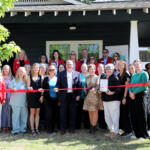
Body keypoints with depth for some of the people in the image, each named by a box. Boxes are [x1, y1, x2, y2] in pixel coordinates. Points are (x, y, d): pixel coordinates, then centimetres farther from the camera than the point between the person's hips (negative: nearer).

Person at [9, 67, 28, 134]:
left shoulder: (26, 80, 8)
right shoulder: (14, 80, 6)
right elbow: (10, 88, 4)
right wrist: (13, 89, -15)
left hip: (24, 100, 2)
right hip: (16, 100, -2)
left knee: (24, 114, 4)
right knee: (16, 114, -3)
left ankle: (23, 128, 16)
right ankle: (16, 129, 4)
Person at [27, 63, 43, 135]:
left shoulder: (41, 77, 7)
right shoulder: (29, 77, 4)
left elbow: (42, 87, 4)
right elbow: (28, 86, 1)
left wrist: (42, 96, -7)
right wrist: (29, 88, -21)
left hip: (39, 96, 2)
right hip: (32, 96, -2)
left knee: (37, 113, 7)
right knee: (32, 113, 1)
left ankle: (37, 128, 14)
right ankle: (32, 129, 6)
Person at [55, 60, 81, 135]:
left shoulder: (77, 74, 7)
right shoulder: (61, 73, 7)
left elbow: (79, 85, 3)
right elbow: (58, 83, 5)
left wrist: (78, 95, -4)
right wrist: (57, 88, -16)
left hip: (73, 96, 0)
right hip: (64, 95, 0)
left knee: (73, 112, 7)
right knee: (63, 112, 4)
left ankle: (72, 128, 19)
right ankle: (63, 129, 14)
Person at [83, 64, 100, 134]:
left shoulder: (97, 77, -1)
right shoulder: (87, 78, 13)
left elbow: (98, 86, -6)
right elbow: (85, 86, 16)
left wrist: (94, 89, -24)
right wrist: (86, 91, 0)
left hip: (94, 95, -5)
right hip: (88, 96, 5)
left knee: (95, 111, -2)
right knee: (90, 112, 8)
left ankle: (93, 127, 3)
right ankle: (91, 126, 16)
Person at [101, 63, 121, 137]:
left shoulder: (115, 78, -7)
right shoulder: (103, 78, 14)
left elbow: (119, 89, -14)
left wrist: (113, 92, -27)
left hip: (114, 100, -7)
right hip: (105, 99, 7)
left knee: (114, 116, -2)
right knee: (107, 117, 12)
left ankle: (116, 131, 10)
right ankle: (111, 130, 25)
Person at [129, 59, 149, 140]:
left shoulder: (144, 74, -3)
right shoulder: (133, 76, 18)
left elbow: (143, 86, -13)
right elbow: (130, 86, 13)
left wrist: (134, 92, -12)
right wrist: (130, 92, -7)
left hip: (140, 95, -7)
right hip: (132, 97, 7)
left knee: (141, 115, -3)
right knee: (133, 115, 6)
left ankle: (143, 134, 6)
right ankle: (137, 133, 17)